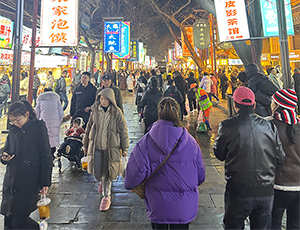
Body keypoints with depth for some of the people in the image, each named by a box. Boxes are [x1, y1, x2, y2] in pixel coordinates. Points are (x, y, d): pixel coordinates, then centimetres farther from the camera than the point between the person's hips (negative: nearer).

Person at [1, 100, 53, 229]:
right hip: (11, 183, 6)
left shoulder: (38, 129, -7)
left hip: (29, 184, -6)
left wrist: (45, 182, -9)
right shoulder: (13, 131, 10)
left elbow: (46, 157, -7)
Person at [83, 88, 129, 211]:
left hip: (111, 147, -3)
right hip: (96, 146, 3)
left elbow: (123, 130, -1)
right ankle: (102, 181, 43)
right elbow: (89, 127, 12)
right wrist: (86, 144, 15)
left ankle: (106, 197, 26)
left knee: (107, 173, 6)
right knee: (97, 173, 5)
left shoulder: (117, 112, -7)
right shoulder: (95, 110, 2)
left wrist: (124, 148, 0)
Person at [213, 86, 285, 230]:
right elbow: (280, 159, 1)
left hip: (238, 191, -3)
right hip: (266, 191, 3)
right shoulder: (269, 126, -4)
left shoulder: (227, 126, -12)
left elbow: (219, 155, -2)